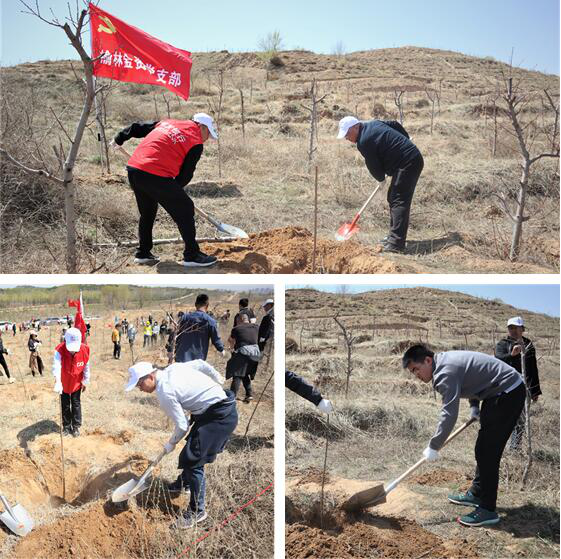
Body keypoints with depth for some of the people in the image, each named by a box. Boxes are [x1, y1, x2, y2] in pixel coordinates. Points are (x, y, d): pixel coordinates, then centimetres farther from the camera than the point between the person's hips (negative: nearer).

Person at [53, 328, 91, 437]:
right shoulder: (59, 350, -33)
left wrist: (85, 382, 1)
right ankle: (66, 426, 31)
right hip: (64, 383, -1)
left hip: (77, 383, 1)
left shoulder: (84, 350, -25)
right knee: (65, 405, 14)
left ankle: (76, 426, 27)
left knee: (76, 404, 11)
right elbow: (56, 366, -48)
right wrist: (57, 382, -63)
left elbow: (86, 367, -9)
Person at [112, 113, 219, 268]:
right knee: (185, 209, 4)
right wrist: (174, 190, 20)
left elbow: (137, 128, 27)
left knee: (147, 212, 25)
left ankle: (143, 254, 32)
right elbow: (186, 175, 3)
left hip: (133, 168, 8)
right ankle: (192, 256, 6)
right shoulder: (196, 144, 2)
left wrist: (119, 139, 40)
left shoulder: (167, 122, 21)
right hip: (156, 176, -8)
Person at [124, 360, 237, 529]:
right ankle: (183, 482, 47)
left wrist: (171, 444, 4)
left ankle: (197, 511, 3)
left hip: (219, 417, -10)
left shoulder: (165, 393, -20)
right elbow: (201, 364, 14)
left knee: (194, 460, -8)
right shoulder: (172, 368, 3)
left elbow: (182, 426, -15)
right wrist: (217, 379, 29)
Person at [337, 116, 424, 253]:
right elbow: (396, 125, 24)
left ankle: (396, 244, -19)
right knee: (393, 197, 16)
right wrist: (406, 143, 31)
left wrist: (381, 178, 12)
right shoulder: (373, 124, 12)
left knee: (398, 201, -14)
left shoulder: (363, 142, -17)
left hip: (407, 164, -10)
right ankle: (394, 236, 23)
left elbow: (373, 166, -9)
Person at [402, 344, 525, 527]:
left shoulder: (445, 374, -24)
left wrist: (433, 447, -21)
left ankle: (487, 510, -5)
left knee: (487, 452, -10)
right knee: (484, 450, 18)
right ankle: (476, 494, 30)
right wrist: (474, 406, 21)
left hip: (508, 394, -11)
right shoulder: (444, 361, 7)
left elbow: (449, 414, -27)